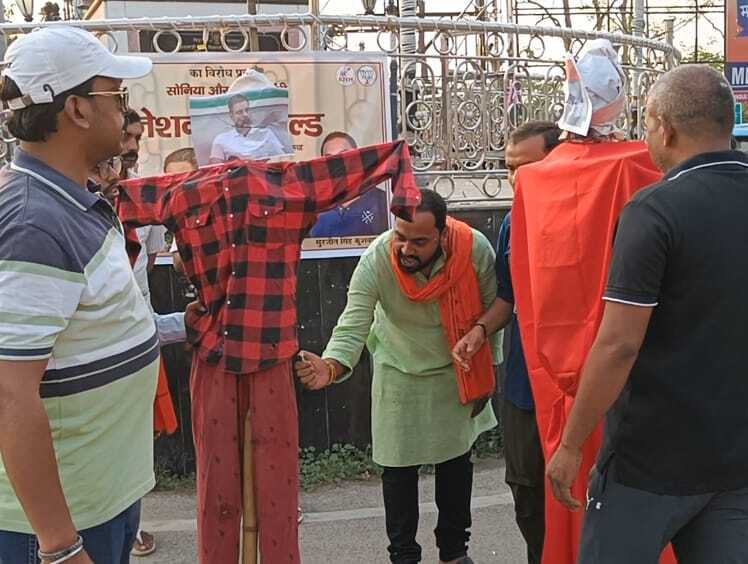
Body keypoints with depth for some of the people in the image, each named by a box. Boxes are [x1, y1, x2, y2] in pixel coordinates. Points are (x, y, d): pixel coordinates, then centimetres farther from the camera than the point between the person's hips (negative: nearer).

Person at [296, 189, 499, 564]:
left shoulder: (475, 249, -26)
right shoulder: (375, 261, -31)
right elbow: (352, 327, -33)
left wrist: (485, 376, -4)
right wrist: (330, 367, -54)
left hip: (457, 371, 2)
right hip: (399, 373, -2)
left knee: (457, 460, 16)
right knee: (399, 467, 2)